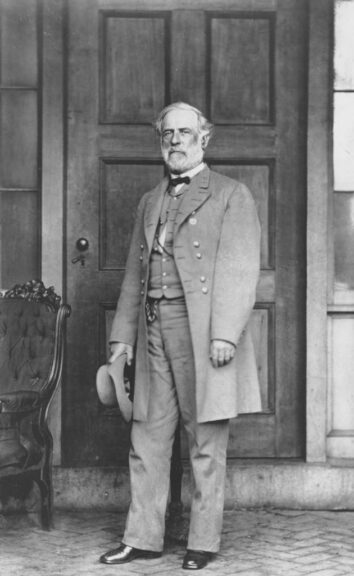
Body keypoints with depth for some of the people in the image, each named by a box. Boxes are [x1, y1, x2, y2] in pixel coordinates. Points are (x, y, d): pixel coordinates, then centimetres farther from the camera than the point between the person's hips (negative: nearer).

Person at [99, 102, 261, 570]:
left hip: (202, 330, -5)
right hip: (153, 329, 5)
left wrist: (225, 333, -17)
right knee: (148, 438, 7)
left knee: (206, 444, 1)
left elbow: (239, 270, -7)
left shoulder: (231, 195, 2)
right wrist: (123, 335, 12)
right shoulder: (150, 202, 20)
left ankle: (204, 541, 11)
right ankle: (143, 538, 15)